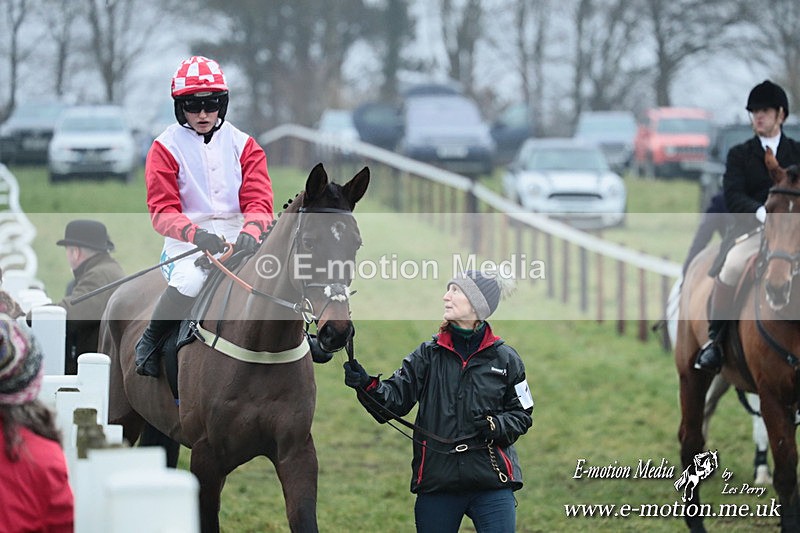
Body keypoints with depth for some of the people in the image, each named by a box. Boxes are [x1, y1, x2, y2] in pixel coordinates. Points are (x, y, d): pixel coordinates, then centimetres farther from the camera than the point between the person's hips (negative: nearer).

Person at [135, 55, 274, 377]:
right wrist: (196, 234, -26)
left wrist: (250, 231, -22)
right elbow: (162, 212, -5)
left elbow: (259, 200, 2)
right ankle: (150, 342, -10)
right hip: (186, 241, -3)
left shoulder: (243, 145, 12)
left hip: (237, 236, 3)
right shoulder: (166, 148, 4)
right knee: (190, 280, -35)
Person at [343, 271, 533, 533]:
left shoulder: (505, 358, 3)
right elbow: (396, 397, -4)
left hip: (492, 483, -1)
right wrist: (367, 384, -24)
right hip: (436, 482, 1)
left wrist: (495, 426, -12)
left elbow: (522, 415, 8)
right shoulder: (429, 354, 5)